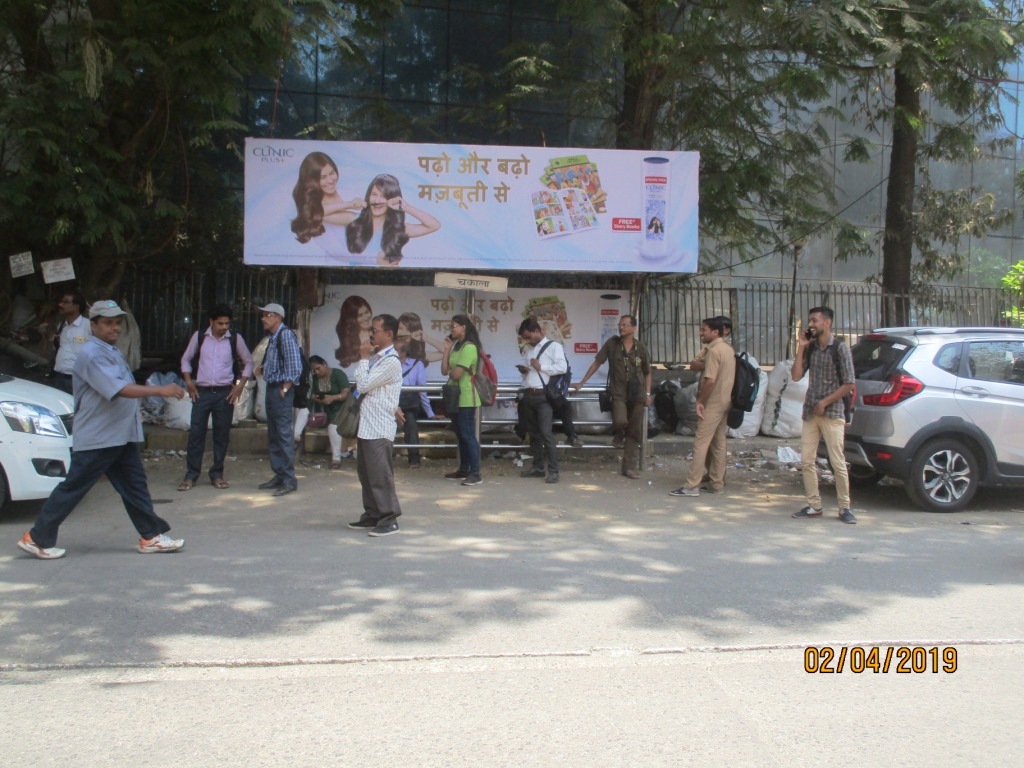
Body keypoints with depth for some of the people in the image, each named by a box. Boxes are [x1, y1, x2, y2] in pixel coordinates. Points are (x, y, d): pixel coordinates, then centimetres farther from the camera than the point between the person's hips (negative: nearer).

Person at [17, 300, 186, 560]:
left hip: (121, 435, 9)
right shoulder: (93, 354, -18)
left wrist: (134, 410, 21)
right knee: (73, 488, -1)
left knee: (135, 486, 8)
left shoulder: (110, 352, 15)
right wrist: (160, 390, -33)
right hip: (97, 438, -9)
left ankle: (151, 536, 13)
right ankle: (38, 538, 11)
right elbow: (119, 389, -28)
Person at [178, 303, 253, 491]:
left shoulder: (235, 338, 1)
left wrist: (240, 385, 0)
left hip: (225, 393, 0)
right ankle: (191, 475, 6)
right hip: (202, 392, 0)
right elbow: (186, 359, 12)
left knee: (222, 434, 4)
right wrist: (189, 381, 1)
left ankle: (217, 474, 15)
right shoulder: (199, 337, 2)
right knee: (196, 432, -1)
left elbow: (248, 362, 9)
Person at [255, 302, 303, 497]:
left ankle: (289, 479, -5)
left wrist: (285, 388, -17)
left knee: (284, 434, -9)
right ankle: (279, 476, 19)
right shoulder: (273, 337, 16)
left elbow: (295, 366, -18)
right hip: (271, 388, 10)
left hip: (281, 390, -10)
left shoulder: (286, 335, -12)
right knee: (273, 435, 12)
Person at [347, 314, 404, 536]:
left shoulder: (391, 362, -14)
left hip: (379, 428, -10)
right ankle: (372, 516, 24)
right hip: (367, 425, 10)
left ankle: (389, 520, 1)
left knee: (380, 474, -6)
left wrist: (364, 358, -8)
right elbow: (362, 386, 16)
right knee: (366, 472, 14)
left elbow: (363, 385, -17)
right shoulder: (375, 358, 15)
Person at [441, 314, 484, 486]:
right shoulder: (456, 346, 15)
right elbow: (444, 370, 9)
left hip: (466, 398, -9)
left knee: (468, 435, -9)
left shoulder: (469, 347, -15)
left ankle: (475, 474, -7)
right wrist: (447, 349, 3)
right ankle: (463, 470, 22)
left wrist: (451, 372, 3)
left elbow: (456, 374, -20)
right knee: (460, 435, 14)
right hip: (456, 397, 9)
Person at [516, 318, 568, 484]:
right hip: (528, 395, 7)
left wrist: (541, 367, -14)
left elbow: (562, 367, -12)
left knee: (546, 433, -13)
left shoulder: (553, 346, -1)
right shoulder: (527, 350, 20)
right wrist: (523, 370, 6)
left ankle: (553, 471, -11)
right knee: (533, 433, 11)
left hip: (543, 396, -7)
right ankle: (538, 467, 20)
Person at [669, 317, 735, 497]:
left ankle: (691, 486, -9)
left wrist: (700, 401, -14)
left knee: (701, 443, -8)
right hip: (725, 402, 9)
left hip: (712, 405, -9)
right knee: (719, 444, 12)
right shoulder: (728, 349, 13)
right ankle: (717, 483, 16)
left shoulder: (714, 350, -16)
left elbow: (710, 380, -23)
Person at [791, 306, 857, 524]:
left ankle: (844, 508, 5)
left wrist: (825, 402, -11)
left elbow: (849, 384, -8)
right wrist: (800, 349, -2)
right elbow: (796, 376, 2)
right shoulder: (810, 348, 10)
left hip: (831, 413, -6)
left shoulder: (840, 348, -6)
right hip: (810, 413, 6)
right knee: (807, 461, 4)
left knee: (838, 463, -4)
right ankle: (814, 505, 13)